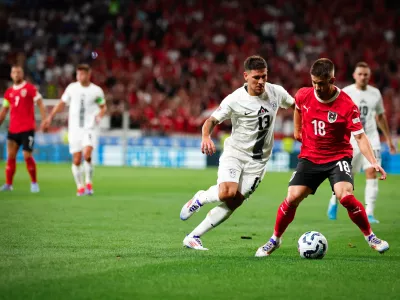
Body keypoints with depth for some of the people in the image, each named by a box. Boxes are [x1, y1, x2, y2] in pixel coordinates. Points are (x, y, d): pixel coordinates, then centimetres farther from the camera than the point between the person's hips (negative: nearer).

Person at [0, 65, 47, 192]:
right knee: (11, 156, 0)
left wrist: (44, 120, -17)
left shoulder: (30, 88, -3)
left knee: (27, 156, -8)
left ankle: (34, 183, 8)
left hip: (27, 128, -4)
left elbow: (40, 104, -6)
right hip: (13, 129, 4)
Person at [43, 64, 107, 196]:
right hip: (74, 129, 2)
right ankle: (80, 187, 14)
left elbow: (103, 107, 11)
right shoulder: (72, 88, 3)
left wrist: (100, 115, -10)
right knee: (76, 160, 0)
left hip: (89, 128, -2)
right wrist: (50, 117, 7)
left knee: (87, 155, -22)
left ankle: (89, 183, -5)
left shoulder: (96, 90, -1)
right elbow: (62, 103, 14)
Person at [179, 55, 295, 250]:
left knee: (233, 204, -5)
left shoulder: (276, 92, -2)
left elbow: (295, 105, 18)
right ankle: (200, 198, 5)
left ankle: (193, 238, 3)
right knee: (227, 193, -29)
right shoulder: (235, 99, -13)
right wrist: (206, 137, -32)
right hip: (234, 153, -3)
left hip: (258, 161, 3)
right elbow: (212, 120, -12)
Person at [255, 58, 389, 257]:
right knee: (292, 198, -9)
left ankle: (370, 237, -5)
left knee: (345, 196, -24)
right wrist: (297, 129, 23)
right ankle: (275, 239, 13)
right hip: (310, 157, 3)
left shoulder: (347, 105, -19)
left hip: (338, 157, -3)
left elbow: (360, 136, -19)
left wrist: (373, 162, -29)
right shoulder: (303, 95, -8)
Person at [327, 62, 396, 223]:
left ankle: (369, 213, -11)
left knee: (372, 172, -12)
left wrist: (388, 139, 20)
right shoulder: (346, 93, -5)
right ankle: (334, 200, 35)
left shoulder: (375, 93, 5)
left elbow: (381, 116, 18)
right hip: (350, 140, -2)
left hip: (370, 139, 2)